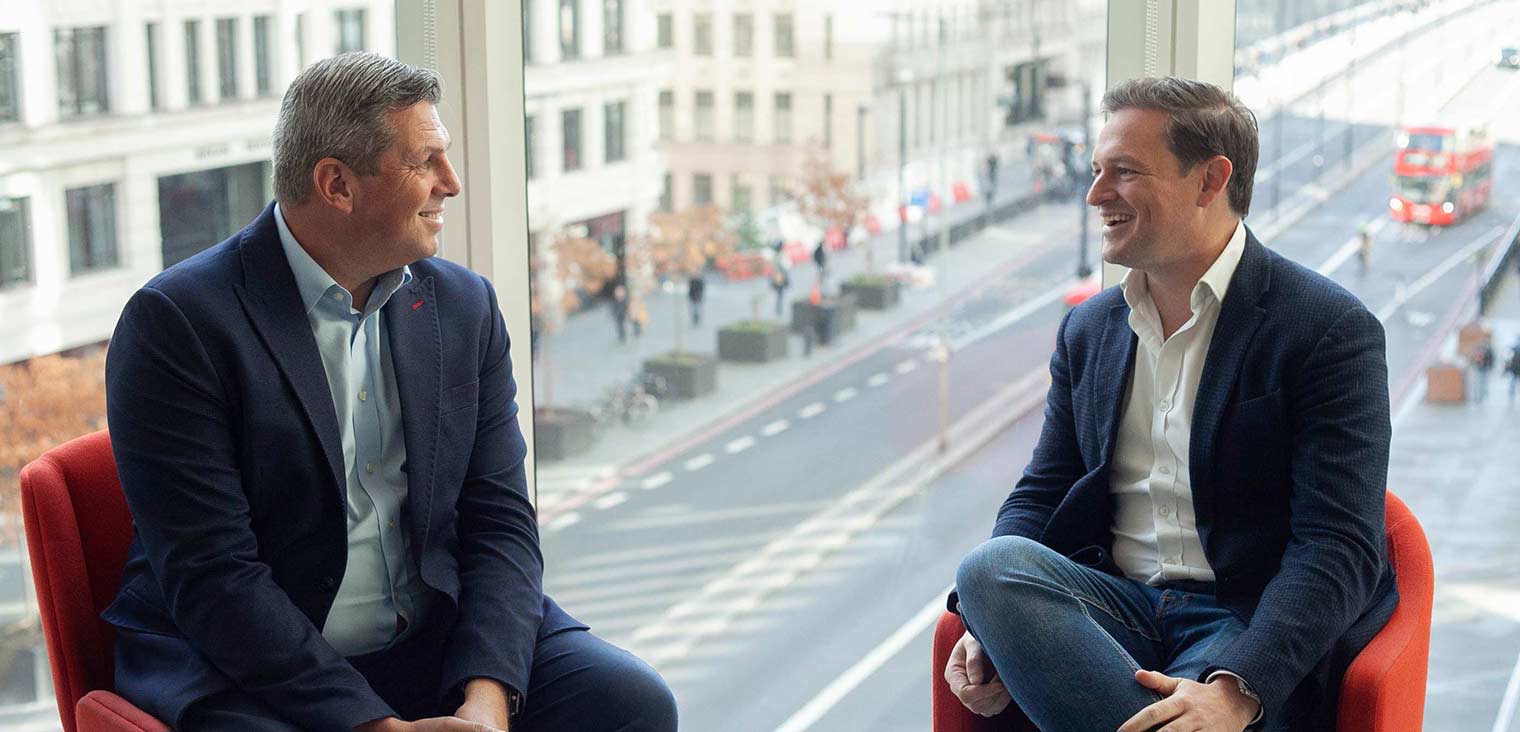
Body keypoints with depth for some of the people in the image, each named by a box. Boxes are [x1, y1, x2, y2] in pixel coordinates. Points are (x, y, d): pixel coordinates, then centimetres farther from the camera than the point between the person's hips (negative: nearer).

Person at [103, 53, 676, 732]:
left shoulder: (465, 306, 6)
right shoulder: (177, 322, -11)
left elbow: (501, 524, 3)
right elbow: (210, 574, -16)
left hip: (438, 641, 4)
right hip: (249, 666, -4)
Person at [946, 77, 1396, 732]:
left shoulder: (1331, 330, -6)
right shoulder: (1088, 329, 14)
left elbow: (1339, 547, -13)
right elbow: (1041, 493, 15)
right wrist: (989, 626, -7)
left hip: (1248, 626, -6)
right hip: (1117, 604, 6)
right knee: (989, 564, -28)